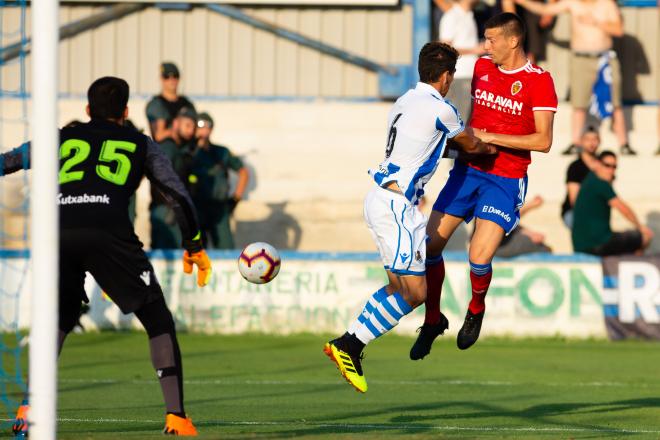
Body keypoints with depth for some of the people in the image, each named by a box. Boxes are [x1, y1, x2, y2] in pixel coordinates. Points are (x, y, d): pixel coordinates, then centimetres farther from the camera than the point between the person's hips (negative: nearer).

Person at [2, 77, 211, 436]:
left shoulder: (63, 137, 28)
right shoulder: (141, 145, 25)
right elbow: (177, 194, 18)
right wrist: (194, 245, 26)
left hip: (58, 234, 2)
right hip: (109, 233, -2)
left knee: (58, 321, 21)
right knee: (159, 321, 7)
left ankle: (30, 409, 6)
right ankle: (175, 415, -5)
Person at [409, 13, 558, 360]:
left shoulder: (539, 81, -11)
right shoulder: (482, 67, 7)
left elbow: (543, 141, -16)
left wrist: (490, 137, -17)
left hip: (505, 181, -6)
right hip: (468, 169, 6)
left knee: (479, 259, -17)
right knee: (430, 245, -2)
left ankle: (476, 310, 17)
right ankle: (432, 321, 18)